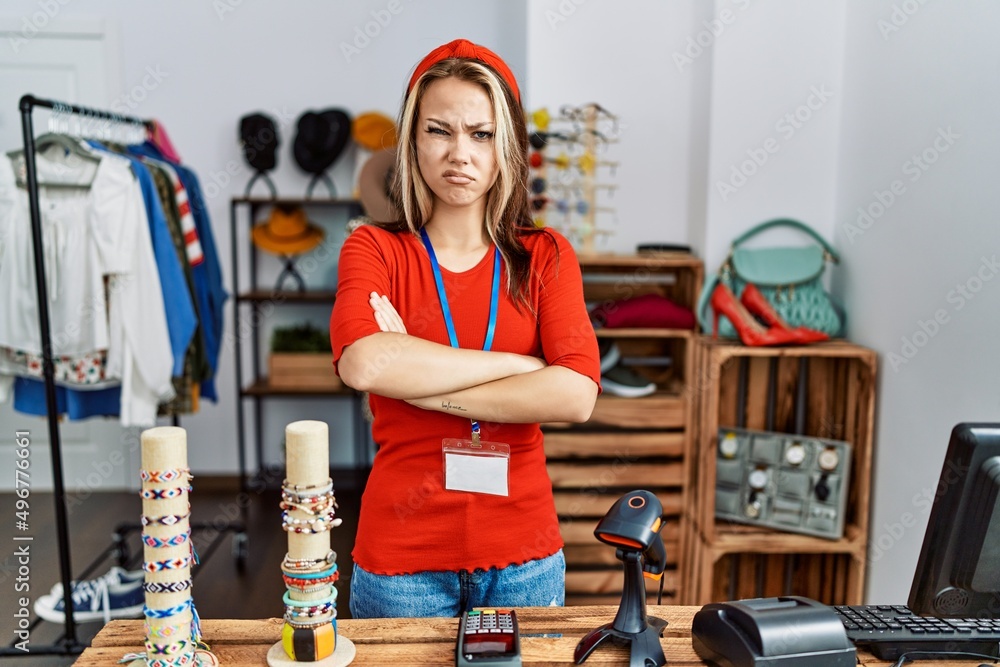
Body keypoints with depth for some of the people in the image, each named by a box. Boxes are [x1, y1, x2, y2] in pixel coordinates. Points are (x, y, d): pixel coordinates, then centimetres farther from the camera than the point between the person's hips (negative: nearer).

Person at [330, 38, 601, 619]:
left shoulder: (547, 257, 0)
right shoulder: (374, 249, -2)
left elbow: (576, 395, -15)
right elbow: (363, 364, -23)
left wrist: (418, 381, -16)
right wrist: (520, 363, -17)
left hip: (523, 556, 2)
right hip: (402, 556, -1)